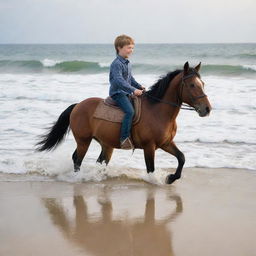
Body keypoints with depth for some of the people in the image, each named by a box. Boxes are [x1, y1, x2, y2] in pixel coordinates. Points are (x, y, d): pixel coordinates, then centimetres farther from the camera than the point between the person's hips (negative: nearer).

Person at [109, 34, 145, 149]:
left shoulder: (127, 63, 14)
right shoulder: (116, 64, -16)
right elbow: (119, 81, -27)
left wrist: (139, 86, 12)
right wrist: (133, 90, -33)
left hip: (126, 93, 10)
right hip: (117, 93, -10)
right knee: (130, 111, -28)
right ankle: (124, 138, -29)